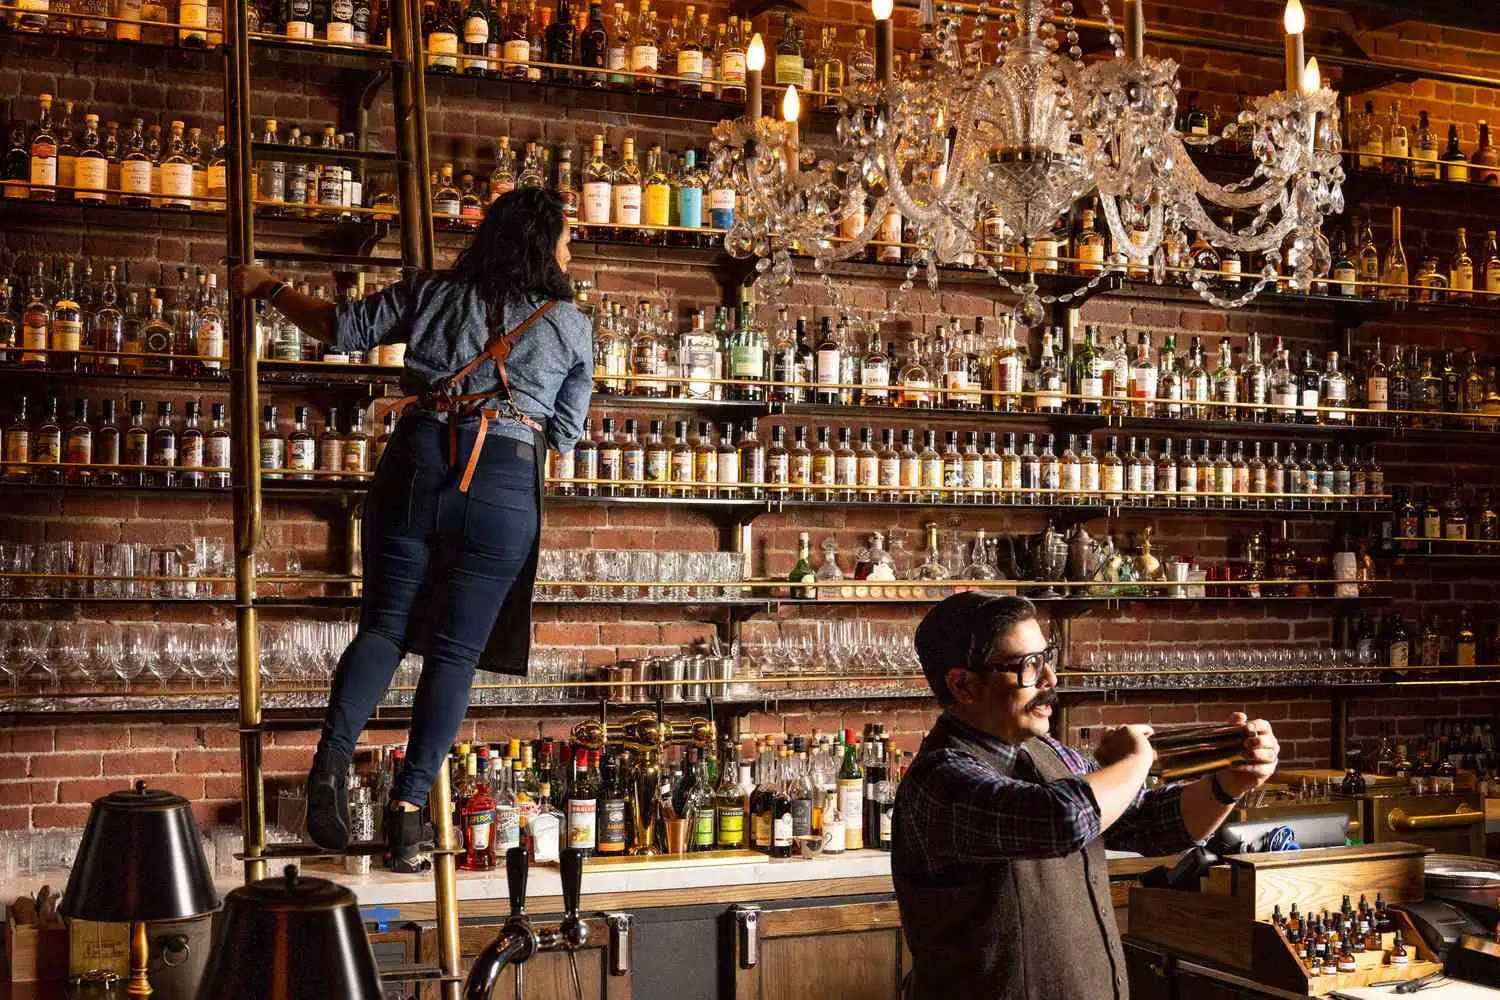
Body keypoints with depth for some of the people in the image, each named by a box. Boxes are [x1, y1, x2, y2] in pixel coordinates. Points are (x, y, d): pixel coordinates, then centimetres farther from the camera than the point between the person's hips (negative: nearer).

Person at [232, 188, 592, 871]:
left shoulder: (433, 293, 11)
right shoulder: (571, 325, 8)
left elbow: (342, 328, 15)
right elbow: (564, 433, 14)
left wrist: (269, 289, 30)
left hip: (416, 464, 2)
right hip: (504, 486, -2)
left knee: (384, 625, 10)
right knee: (455, 651, 3)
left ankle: (334, 754, -12)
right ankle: (408, 804, -1)